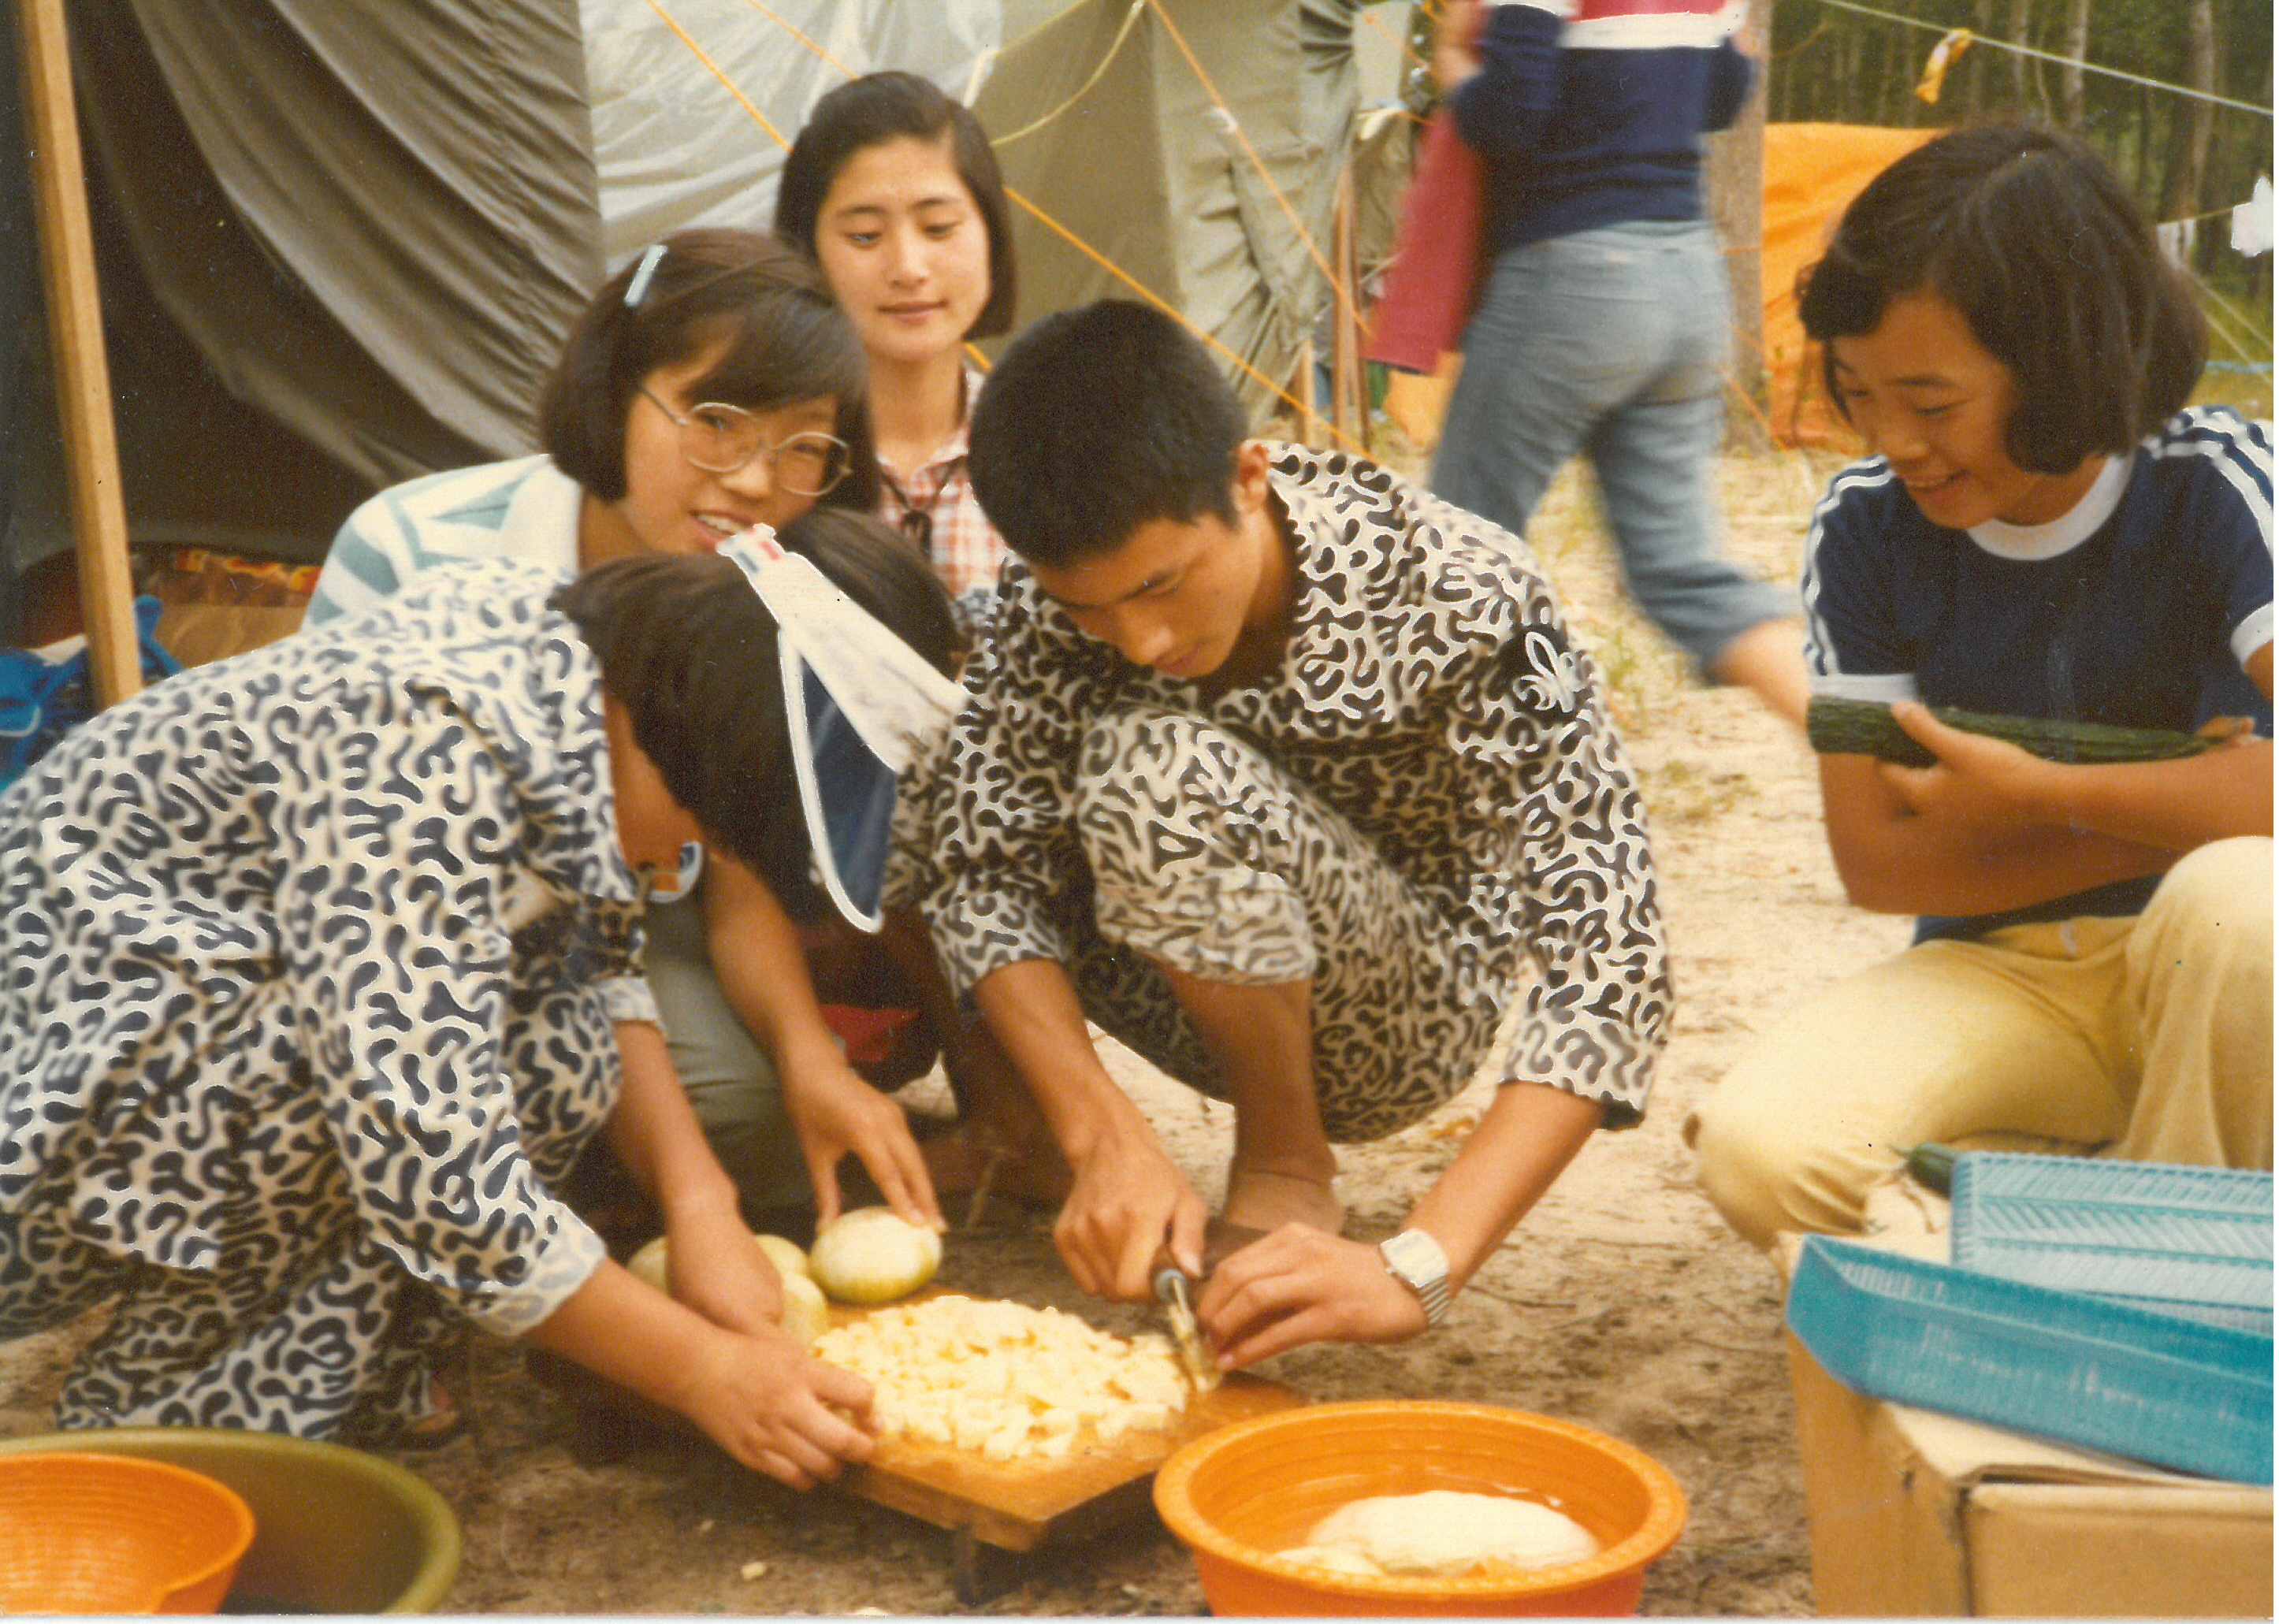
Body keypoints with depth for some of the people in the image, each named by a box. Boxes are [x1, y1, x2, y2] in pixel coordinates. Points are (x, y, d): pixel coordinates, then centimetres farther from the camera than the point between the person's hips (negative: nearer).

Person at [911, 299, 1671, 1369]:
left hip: (1404, 1011, -4)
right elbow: (984, 873, -15)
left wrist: (1417, 1270, -41)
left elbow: (1606, 961, -32)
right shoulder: (1058, 593, -18)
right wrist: (1106, 1140, -31)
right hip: (1203, 1002, 4)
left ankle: (1287, 1163, -12)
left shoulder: (1458, 601, -28)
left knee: (1162, 765, -33)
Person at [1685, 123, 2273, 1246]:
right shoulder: (1865, 526, -6)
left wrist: (2036, 793, -20)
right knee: (1764, 1153, -27)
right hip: (2001, 974, 2)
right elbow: (1876, 857, -6)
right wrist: (2175, 811, -13)